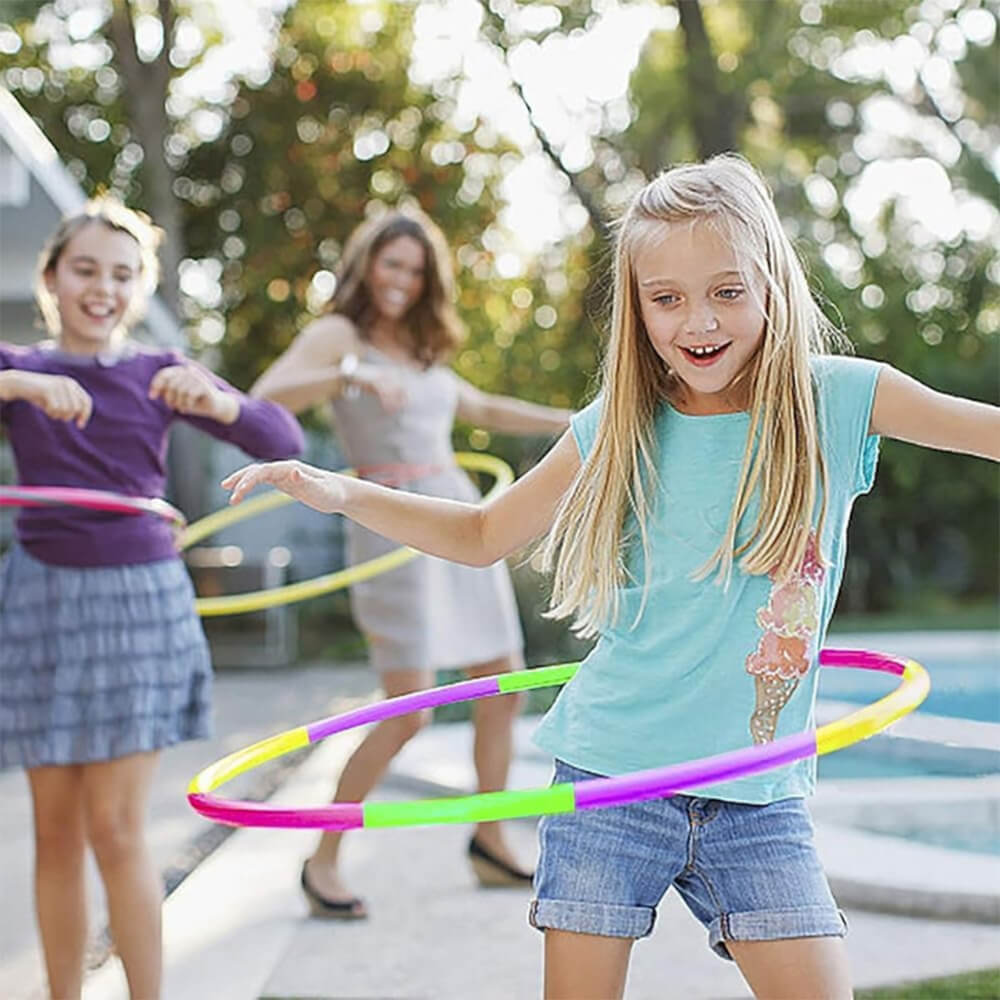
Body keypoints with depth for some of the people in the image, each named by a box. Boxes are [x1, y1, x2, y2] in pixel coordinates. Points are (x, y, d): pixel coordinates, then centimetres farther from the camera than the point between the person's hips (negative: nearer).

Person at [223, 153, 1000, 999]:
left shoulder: (836, 399, -3)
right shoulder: (619, 429, 1)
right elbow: (483, 535, 12)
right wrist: (339, 493, 1)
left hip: (757, 792, 0)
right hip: (612, 770, 0)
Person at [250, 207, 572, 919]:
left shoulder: (422, 349, 18)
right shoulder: (339, 335, -2)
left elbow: (482, 410, 31)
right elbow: (265, 399, -18)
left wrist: (576, 423, 31)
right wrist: (352, 376, -30)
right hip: (395, 523, -8)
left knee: (505, 685, 9)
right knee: (408, 708, -12)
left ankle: (490, 843, 24)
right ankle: (323, 862, 2)